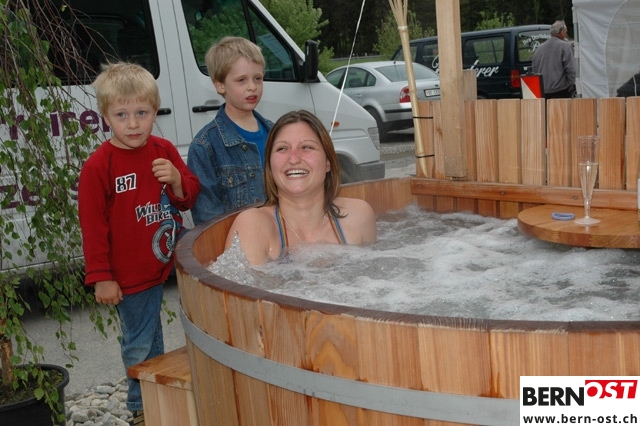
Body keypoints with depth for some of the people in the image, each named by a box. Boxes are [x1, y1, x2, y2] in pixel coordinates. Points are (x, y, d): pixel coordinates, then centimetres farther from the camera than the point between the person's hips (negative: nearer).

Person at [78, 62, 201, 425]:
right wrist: (101, 277, -10)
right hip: (130, 275, -4)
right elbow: (93, 226, -11)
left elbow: (191, 198, 5)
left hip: (165, 265, 5)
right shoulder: (98, 166, -15)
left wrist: (177, 181, -17)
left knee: (152, 339, 22)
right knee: (140, 345, 10)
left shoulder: (164, 150, -1)